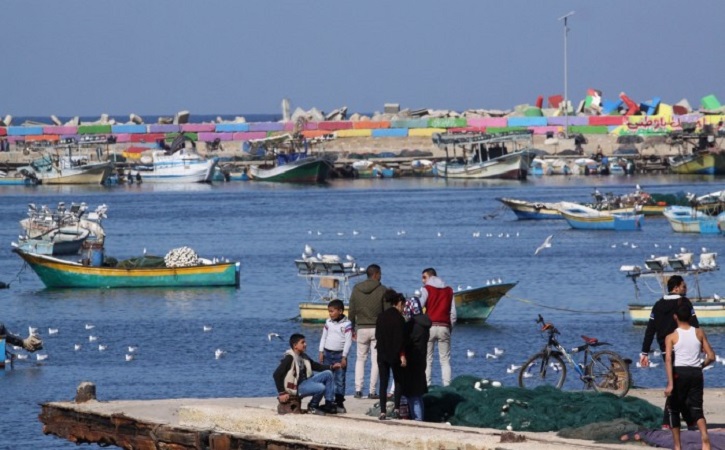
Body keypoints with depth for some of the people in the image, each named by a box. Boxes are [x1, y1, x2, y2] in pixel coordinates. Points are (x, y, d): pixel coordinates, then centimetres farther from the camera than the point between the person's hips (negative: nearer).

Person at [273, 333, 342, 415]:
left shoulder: (303, 356, 10)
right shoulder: (289, 358, -16)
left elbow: (316, 366, 18)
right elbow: (276, 375, -20)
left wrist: (332, 367, 3)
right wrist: (281, 393, -21)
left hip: (306, 381, 9)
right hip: (296, 387, -9)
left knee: (328, 374, 0)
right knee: (320, 387, -28)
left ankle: (329, 404, 0)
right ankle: (312, 407, -1)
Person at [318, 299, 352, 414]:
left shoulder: (346, 324, -8)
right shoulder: (328, 322, 6)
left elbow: (348, 341, -9)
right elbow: (324, 337, 12)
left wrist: (344, 357, -12)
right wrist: (321, 352, 5)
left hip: (339, 355, -4)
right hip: (327, 353, 4)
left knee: (340, 380, -2)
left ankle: (339, 403, 2)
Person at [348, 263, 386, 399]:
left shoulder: (356, 289, 3)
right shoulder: (382, 290, -6)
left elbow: (351, 311, 6)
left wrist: (352, 329, 15)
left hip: (361, 328, 2)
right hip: (377, 329, -2)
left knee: (360, 359, 13)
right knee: (375, 360, 3)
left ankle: (358, 390, 5)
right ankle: (372, 392, 0)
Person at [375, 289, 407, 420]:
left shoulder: (381, 317, 8)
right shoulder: (398, 318, -11)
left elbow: (377, 336, 13)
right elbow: (401, 339, -14)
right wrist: (402, 355, -12)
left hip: (382, 354, 5)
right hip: (395, 355, -5)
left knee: (383, 383, 4)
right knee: (398, 381, 10)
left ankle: (383, 411, -2)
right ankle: (397, 408, 5)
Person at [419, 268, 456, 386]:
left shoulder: (427, 289, 1)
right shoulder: (449, 290, 13)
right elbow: (453, 312, 10)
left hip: (429, 326, -3)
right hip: (444, 327, 3)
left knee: (427, 360, -2)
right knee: (445, 360, 4)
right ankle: (447, 386, -4)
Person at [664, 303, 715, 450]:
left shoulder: (671, 337, 0)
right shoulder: (699, 333, 7)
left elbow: (668, 359, -14)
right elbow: (711, 357, 6)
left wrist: (670, 384, -19)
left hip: (679, 373, -2)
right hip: (696, 373, 2)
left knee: (674, 409, 15)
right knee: (696, 409, 2)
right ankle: (705, 437, -27)